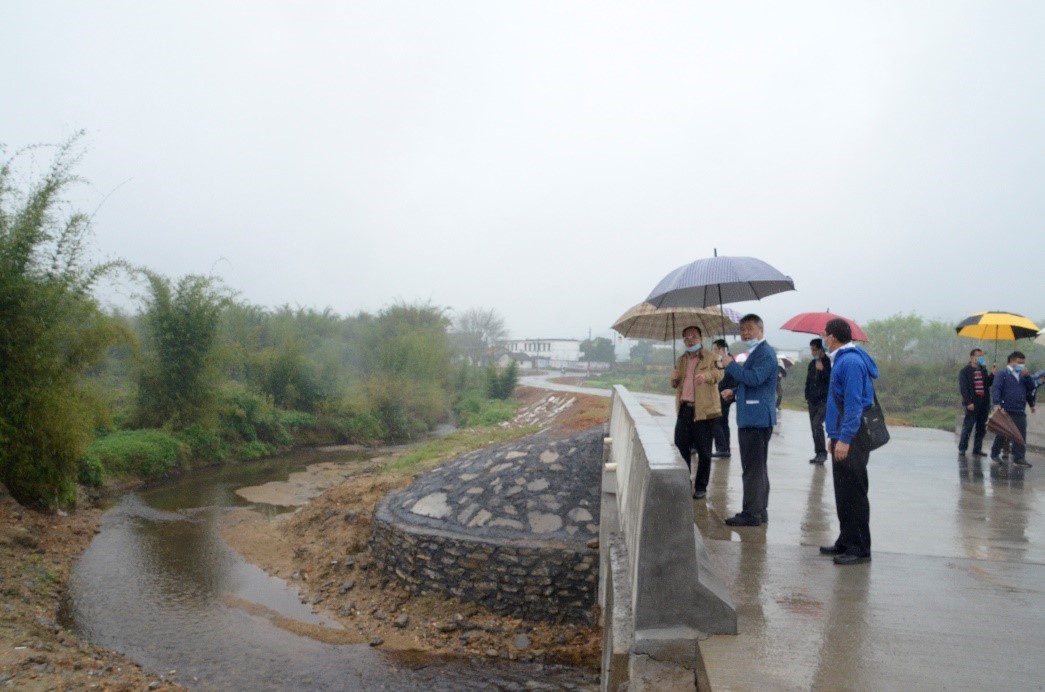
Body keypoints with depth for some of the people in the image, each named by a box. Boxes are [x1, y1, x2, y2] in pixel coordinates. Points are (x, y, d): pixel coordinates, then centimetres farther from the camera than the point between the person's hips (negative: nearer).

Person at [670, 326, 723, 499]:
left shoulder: (710, 358, 1)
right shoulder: (681, 360, 18)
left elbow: (719, 373, -17)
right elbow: (675, 384, 25)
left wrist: (706, 375, -39)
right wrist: (674, 378, 0)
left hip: (703, 410, -5)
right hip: (684, 409, 5)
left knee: (703, 451, 2)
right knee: (680, 448, 7)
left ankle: (701, 487, 12)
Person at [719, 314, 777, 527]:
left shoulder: (765, 352, -13)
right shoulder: (755, 352, 20)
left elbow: (754, 378, -26)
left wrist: (731, 365, -16)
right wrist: (735, 392, 14)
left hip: (757, 419, -11)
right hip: (751, 417, 11)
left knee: (753, 468, -7)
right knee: (757, 467, 16)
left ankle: (752, 513, -2)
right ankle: (759, 511, 24)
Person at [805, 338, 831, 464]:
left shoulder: (829, 362, -7)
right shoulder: (812, 364, 12)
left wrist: (822, 370, -23)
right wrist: (807, 396, 14)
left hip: (825, 400, -7)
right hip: (813, 400, 7)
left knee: (817, 424, -20)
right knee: (814, 427, 7)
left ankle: (822, 452, -12)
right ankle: (819, 453, 16)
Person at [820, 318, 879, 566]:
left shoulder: (851, 361, -16)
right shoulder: (842, 360, 16)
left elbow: (854, 404, -21)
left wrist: (844, 439, -23)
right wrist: (835, 436, 22)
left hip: (851, 440, -10)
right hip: (843, 437, 10)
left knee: (854, 494, -4)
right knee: (843, 494, 15)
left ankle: (860, 549, 3)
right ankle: (846, 542, 23)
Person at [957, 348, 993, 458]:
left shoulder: (983, 370, 15)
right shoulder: (964, 371, -3)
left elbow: (988, 383, 14)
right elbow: (963, 388, -9)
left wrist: (992, 374, -3)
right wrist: (968, 402, -17)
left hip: (984, 404, 6)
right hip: (972, 404, -6)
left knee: (981, 428, 7)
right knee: (967, 427, -4)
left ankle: (977, 449, 14)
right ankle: (962, 448, 3)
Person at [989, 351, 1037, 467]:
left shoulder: (1022, 375, 17)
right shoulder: (1002, 374, -4)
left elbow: (1031, 387, 9)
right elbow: (995, 389, -13)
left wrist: (1026, 376, -4)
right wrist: (997, 403, -25)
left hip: (1020, 411, 5)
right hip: (1006, 410, -5)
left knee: (1021, 435, -1)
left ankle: (1019, 458, 1)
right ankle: (995, 454, 20)